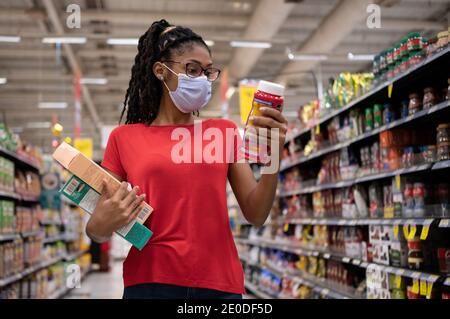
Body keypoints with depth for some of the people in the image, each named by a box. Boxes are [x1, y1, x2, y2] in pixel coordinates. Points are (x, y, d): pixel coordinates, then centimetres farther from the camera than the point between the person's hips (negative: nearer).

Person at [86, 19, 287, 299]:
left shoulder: (225, 131, 7)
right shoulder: (124, 138, 3)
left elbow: (256, 215, 1)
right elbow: (99, 231, 5)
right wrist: (100, 226, -17)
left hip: (219, 283, 2)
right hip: (150, 283, -1)